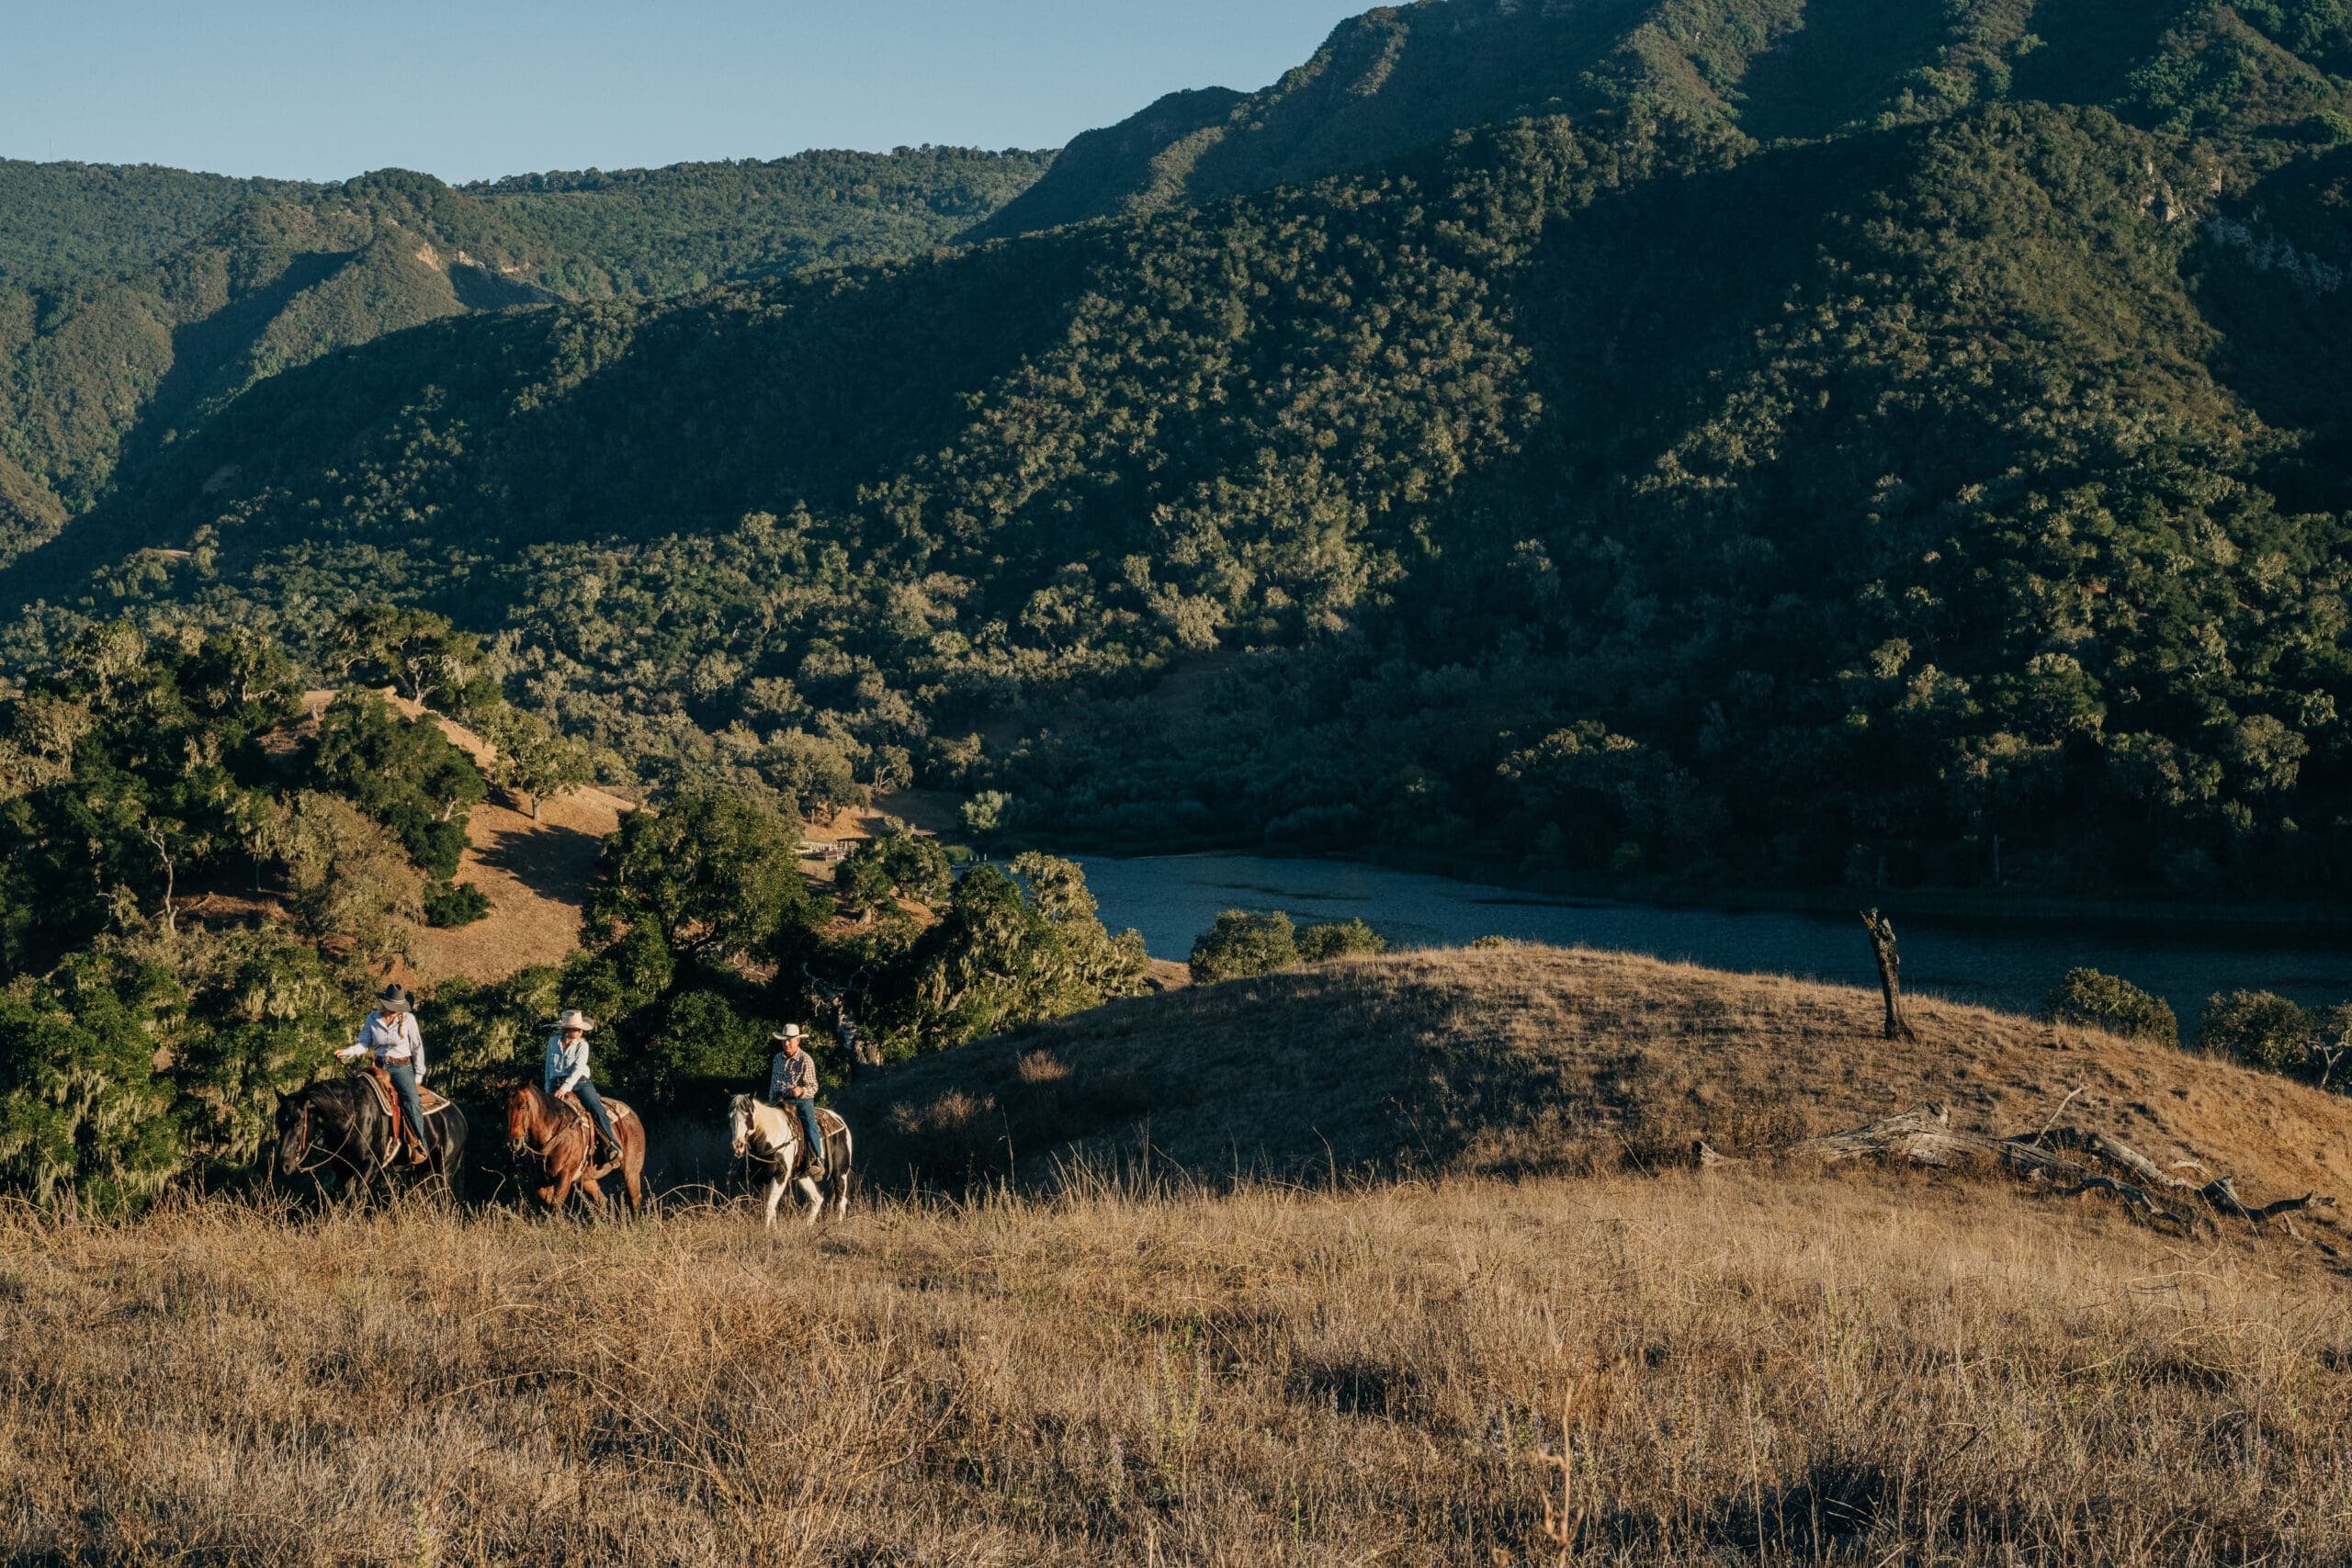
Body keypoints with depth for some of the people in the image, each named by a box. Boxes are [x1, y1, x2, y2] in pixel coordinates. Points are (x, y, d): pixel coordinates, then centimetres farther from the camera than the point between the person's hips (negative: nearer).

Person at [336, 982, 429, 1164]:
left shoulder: (408, 1019, -4)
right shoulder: (373, 1019, 3)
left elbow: (417, 1048, 3)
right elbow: (363, 1044, 5)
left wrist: (419, 1075, 3)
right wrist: (346, 1052, -14)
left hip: (402, 1067, -4)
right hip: (380, 1067, 4)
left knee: (411, 1100, -25)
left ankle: (419, 1147, -21)